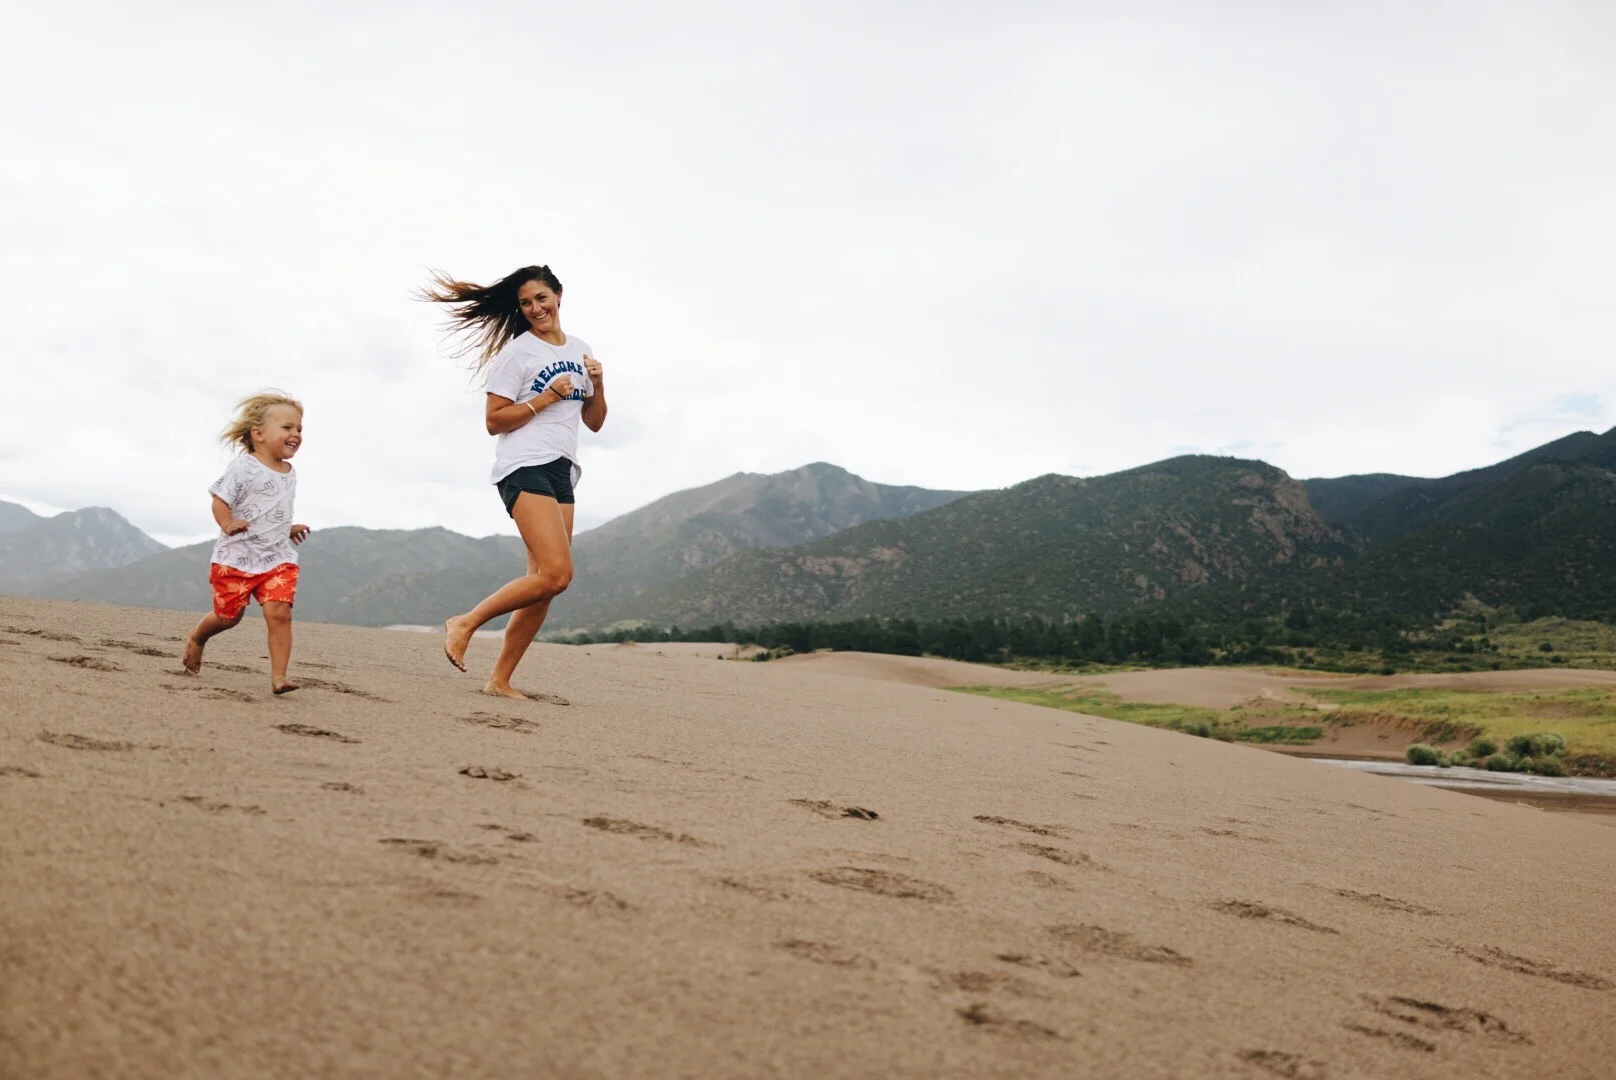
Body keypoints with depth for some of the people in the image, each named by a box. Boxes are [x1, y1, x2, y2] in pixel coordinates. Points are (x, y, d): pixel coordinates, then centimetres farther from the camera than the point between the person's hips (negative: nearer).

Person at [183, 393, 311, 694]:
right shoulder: (244, 469, -12)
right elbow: (220, 500, -13)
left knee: (279, 612, -13)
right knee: (228, 615, 9)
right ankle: (196, 639, 41)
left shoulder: (289, 473, 10)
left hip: (278, 559, 4)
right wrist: (227, 524, -28)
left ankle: (278, 675, -12)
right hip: (236, 557, -4)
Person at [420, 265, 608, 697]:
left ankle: (500, 680, 6)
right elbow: (494, 421, -6)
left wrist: (598, 386, 2)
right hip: (525, 467, -7)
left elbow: (594, 422, 20)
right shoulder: (516, 352, -2)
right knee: (556, 574, -21)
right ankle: (465, 622, -6)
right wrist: (547, 398, -13)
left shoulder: (580, 350, 16)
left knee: (544, 583, 1)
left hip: (562, 471, 7)